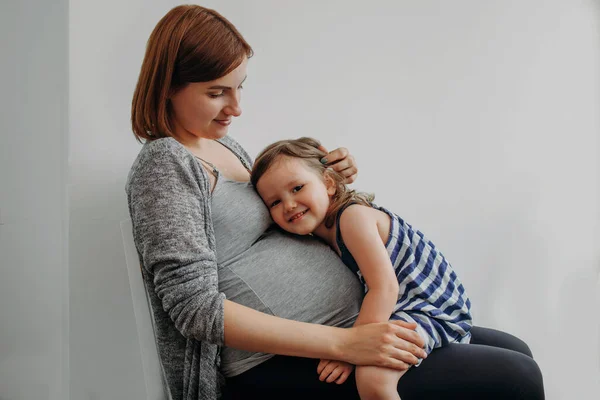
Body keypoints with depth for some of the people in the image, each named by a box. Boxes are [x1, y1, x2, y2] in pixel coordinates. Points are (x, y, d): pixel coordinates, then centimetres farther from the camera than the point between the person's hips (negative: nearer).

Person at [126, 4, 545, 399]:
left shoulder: (227, 146, 15)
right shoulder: (164, 164, -11)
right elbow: (196, 306, -20)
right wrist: (344, 343, -24)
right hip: (279, 364, -9)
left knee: (516, 353, 10)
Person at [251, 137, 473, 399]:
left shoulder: (352, 215, -19)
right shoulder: (326, 235, 9)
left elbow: (385, 288, -26)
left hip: (435, 311, -10)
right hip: (404, 308, 10)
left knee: (373, 377, -32)